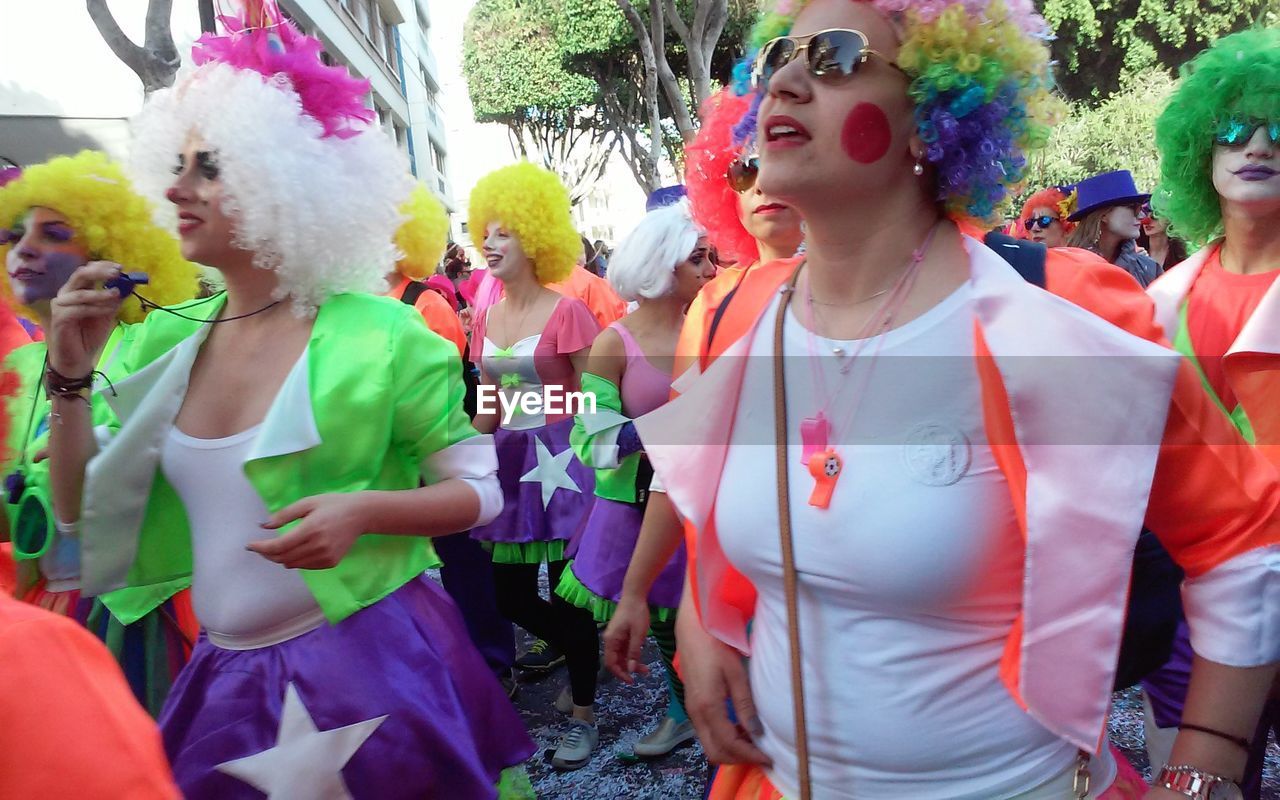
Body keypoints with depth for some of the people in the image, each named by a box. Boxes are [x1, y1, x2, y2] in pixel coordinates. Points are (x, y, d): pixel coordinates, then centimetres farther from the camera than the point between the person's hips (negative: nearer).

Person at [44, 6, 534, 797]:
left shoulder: (379, 335, -14)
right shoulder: (167, 337, 2)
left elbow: (481, 489, -10)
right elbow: (86, 520, 6)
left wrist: (365, 509, -26)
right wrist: (71, 377, -5)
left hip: (373, 664, -5)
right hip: (225, 677, 5)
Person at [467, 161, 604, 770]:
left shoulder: (566, 313, -9)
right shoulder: (484, 319, 9)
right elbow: (490, 409, 14)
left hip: (559, 463, -6)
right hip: (510, 466, 6)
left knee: (566, 590, 1)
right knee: (510, 595, 10)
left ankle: (583, 713, 21)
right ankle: (580, 652, 38)